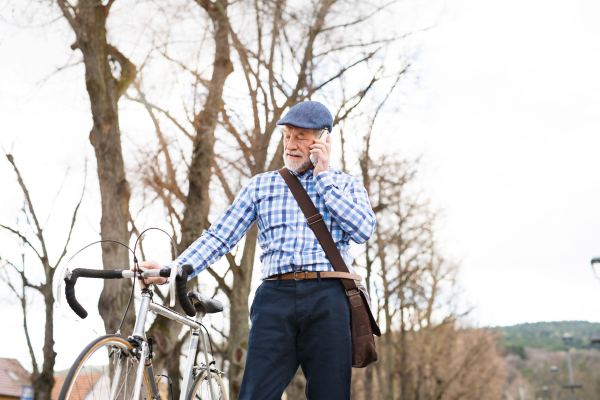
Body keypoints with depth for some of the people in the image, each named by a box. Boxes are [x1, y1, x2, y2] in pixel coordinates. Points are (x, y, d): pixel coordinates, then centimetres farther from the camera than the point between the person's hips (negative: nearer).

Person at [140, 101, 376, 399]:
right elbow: (220, 235, 11)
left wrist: (323, 175, 1)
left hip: (328, 299, 0)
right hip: (275, 297, 1)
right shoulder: (261, 185, 18)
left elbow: (363, 229, -3)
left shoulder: (347, 185, 16)